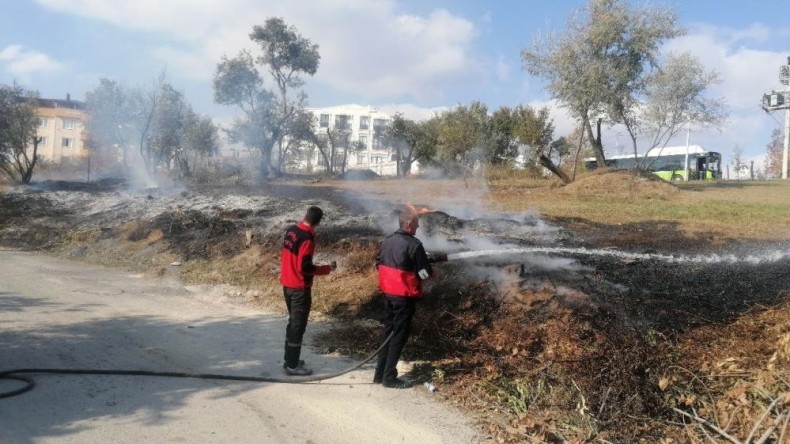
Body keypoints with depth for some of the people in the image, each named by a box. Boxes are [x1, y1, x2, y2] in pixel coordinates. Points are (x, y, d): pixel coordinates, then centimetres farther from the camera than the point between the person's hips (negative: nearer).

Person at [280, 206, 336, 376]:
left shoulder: (291, 231, 4)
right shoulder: (307, 239, -22)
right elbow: (305, 268, -23)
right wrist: (328, 268, -13)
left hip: (287, 284, 9)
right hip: (299, 287, -9)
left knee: (293, 322, 20)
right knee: (298, 325, 1)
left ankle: (289, 359, 29)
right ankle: (292, 366, 8)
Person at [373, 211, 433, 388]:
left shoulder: (387, 241, 7)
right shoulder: (413, 245, -16)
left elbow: (378, 264, 15)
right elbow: (424, 273, -15)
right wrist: (431, 271, 6)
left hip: (388, 292, 8)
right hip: (404, 296, -8)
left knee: (388, 330, 17)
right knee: (399, 334, 1)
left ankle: (380, 373, 22)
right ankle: (389, 377, 5)